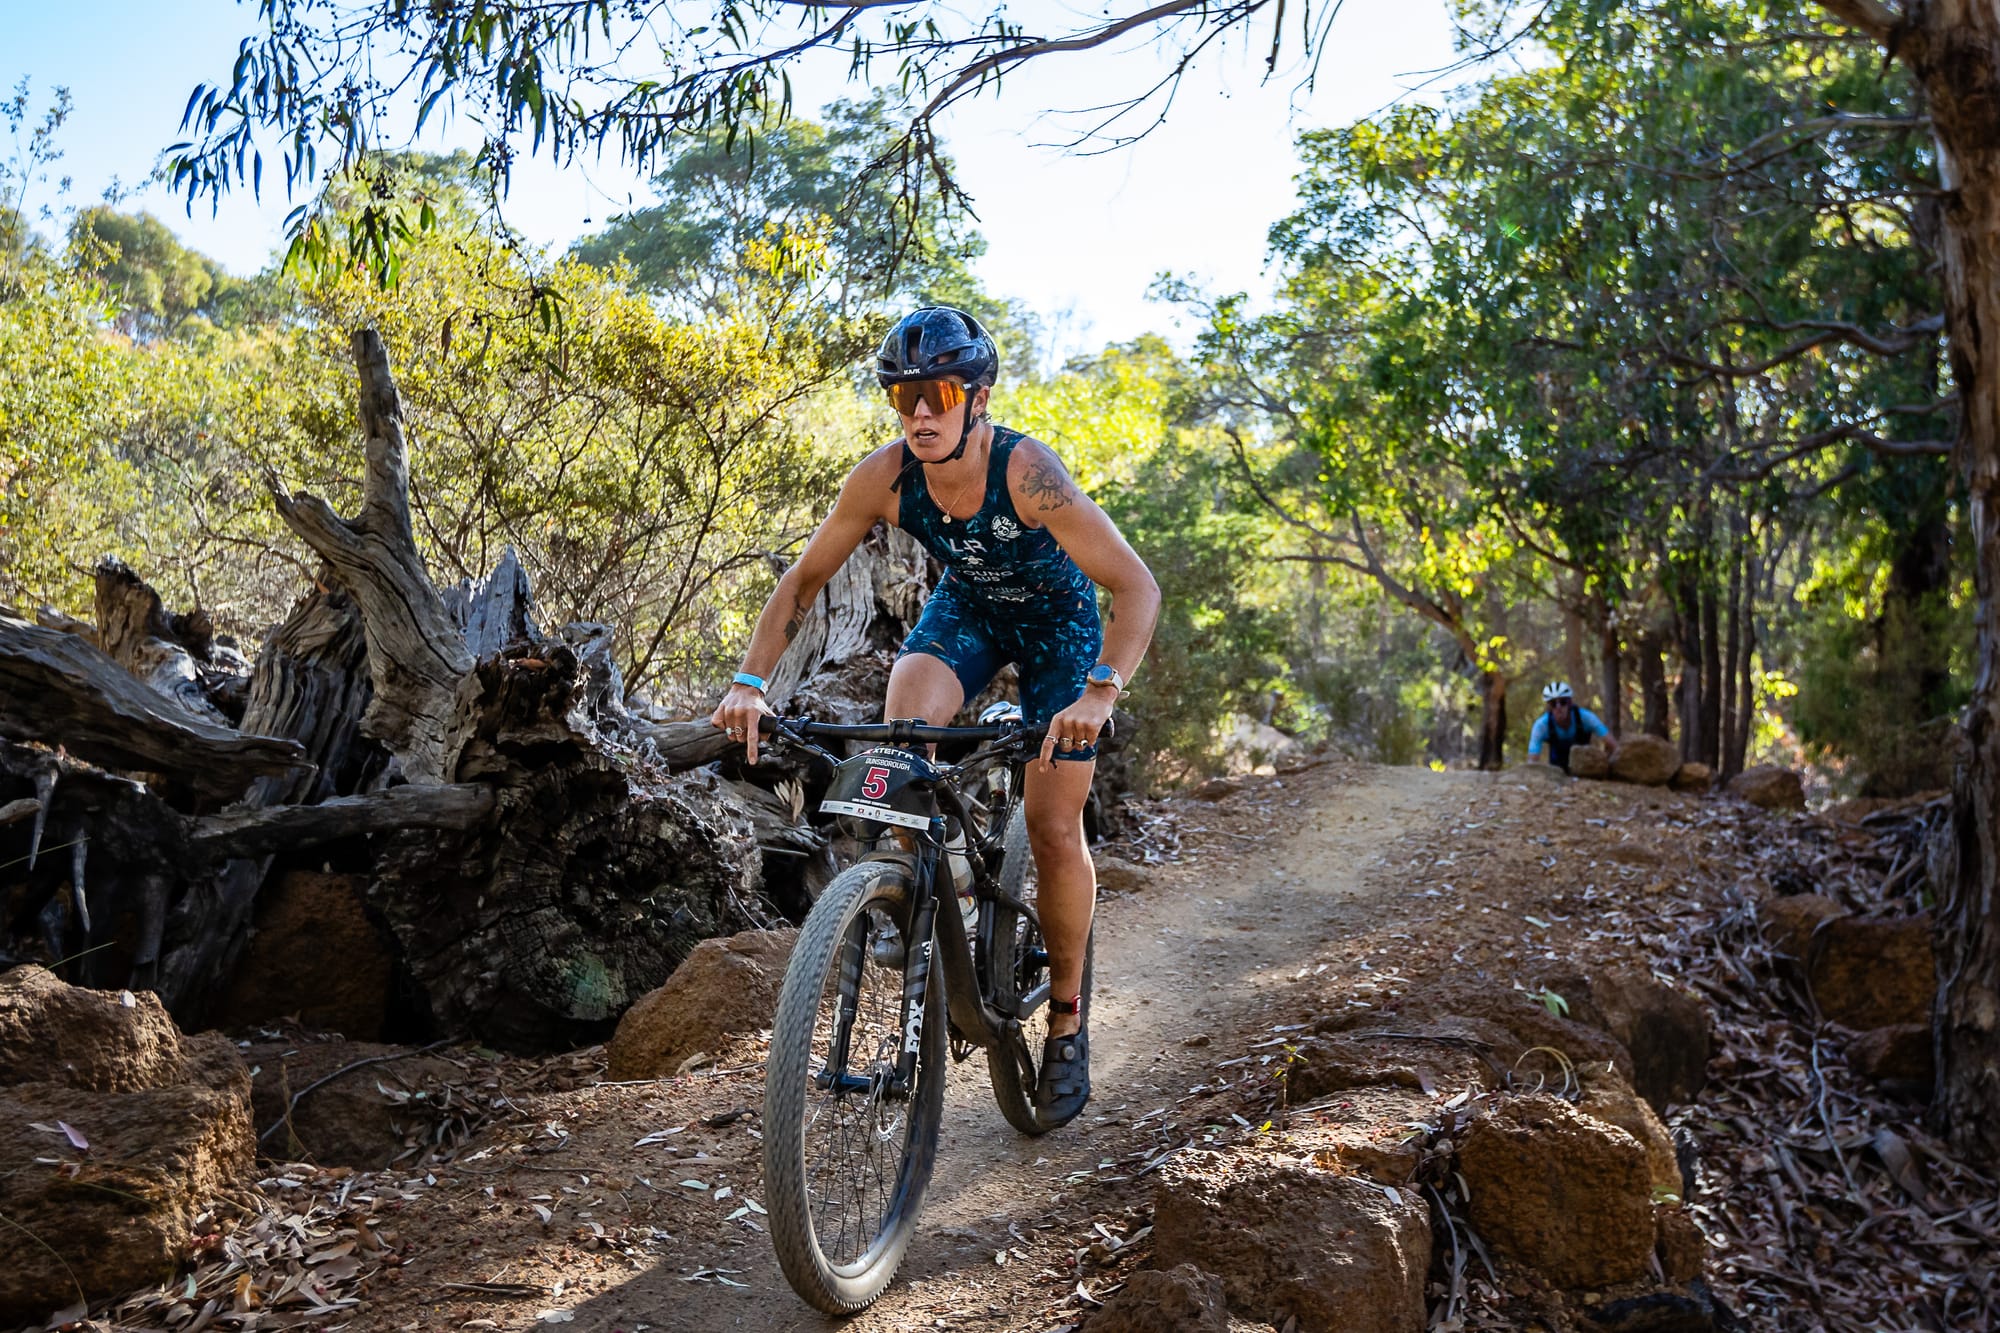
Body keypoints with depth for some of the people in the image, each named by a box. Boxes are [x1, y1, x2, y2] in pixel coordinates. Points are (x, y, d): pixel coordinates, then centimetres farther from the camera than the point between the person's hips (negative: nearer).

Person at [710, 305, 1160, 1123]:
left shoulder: (1026, 471, -35)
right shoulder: (884, 479, -24)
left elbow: (1135, 585, -39)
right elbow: (804, 579, -13)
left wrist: (1101, 691, -53)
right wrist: (751, 680, -26)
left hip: (1057, 618, -3)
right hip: (965, 607, 3)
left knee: (1053, 827, -5)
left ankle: (1067, 1016, 15)